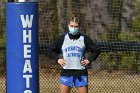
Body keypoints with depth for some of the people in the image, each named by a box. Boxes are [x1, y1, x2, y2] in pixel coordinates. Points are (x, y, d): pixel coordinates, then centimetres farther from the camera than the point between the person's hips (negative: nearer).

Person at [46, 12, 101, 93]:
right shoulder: (62, 38, 5)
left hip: (81, 73, 0)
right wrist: (58, 59, 2)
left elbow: (96, 50, 10)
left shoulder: (84, 38, 3)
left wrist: (89, 60, 0)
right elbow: (50, 50, 13)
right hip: (66, 73, 1)